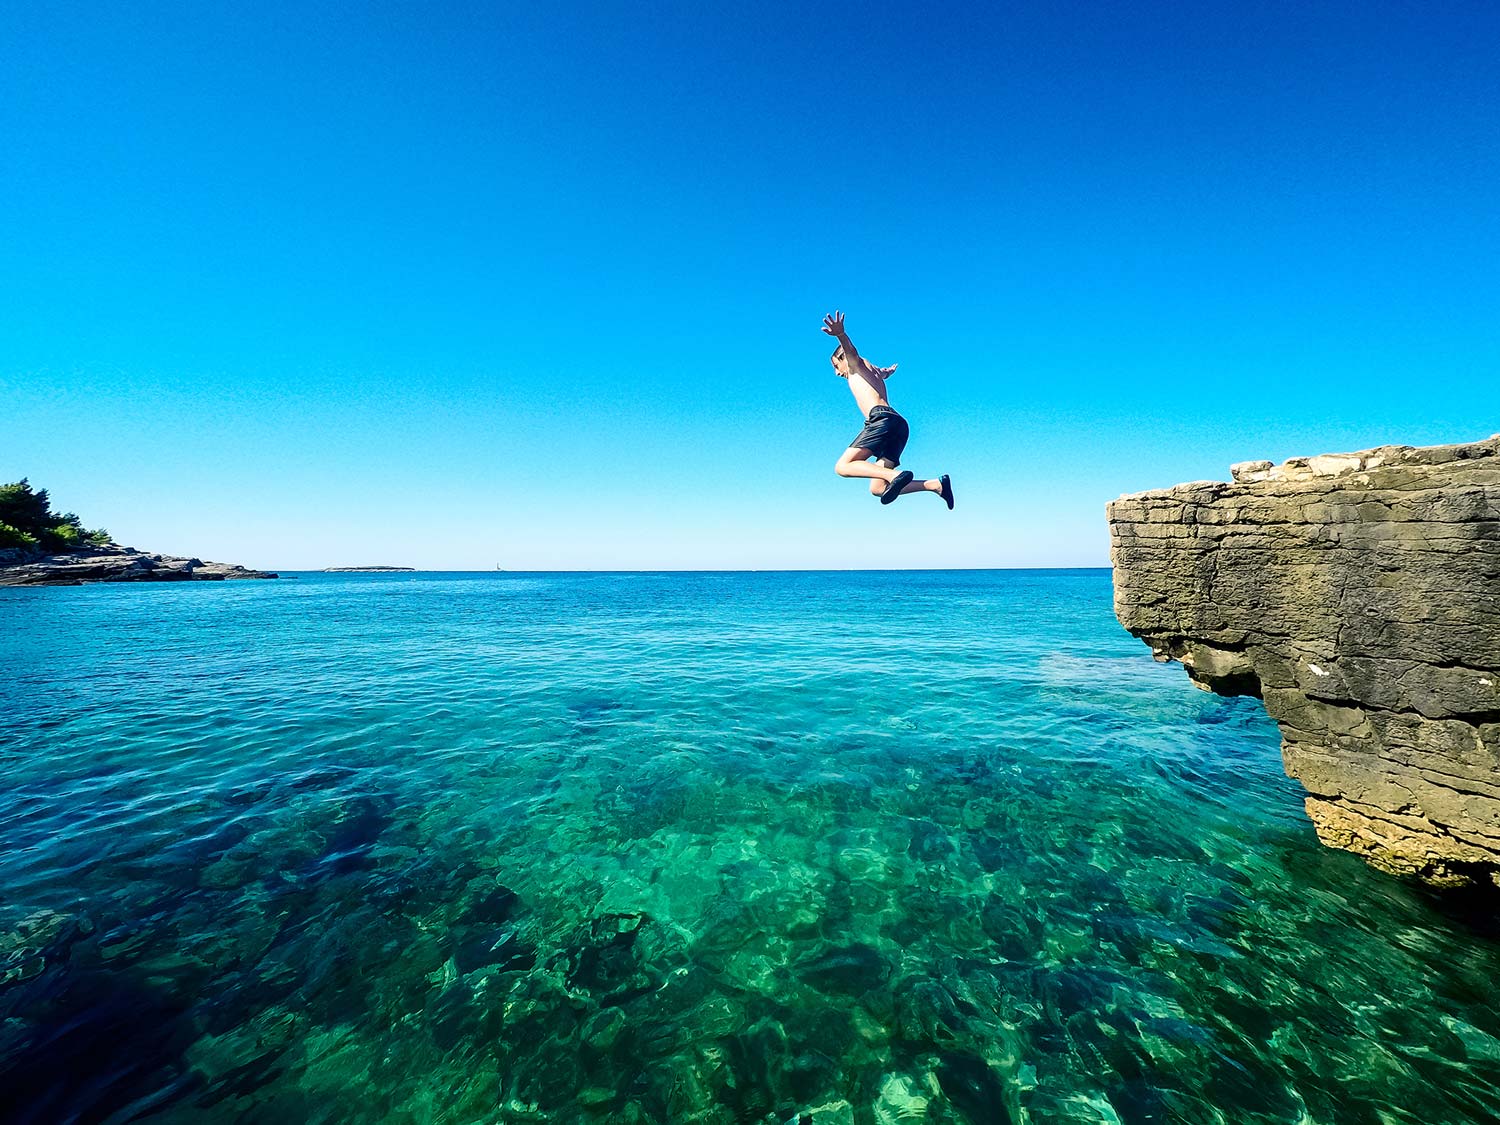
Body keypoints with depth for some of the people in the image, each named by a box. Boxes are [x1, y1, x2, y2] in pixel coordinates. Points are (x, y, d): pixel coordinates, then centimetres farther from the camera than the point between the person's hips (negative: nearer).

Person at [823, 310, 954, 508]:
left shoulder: (856, 363, 15)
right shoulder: (874, 371, 37)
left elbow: (850, 349, -10)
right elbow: (884, 373, 62)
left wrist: (840, 334, -33)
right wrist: (888, 371, 87)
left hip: (882, 419, -8)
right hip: (900, 425, 9)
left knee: (843, 466, -16)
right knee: (877, 488, 5)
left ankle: (896, 475, -35)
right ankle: (936, 484, -5)